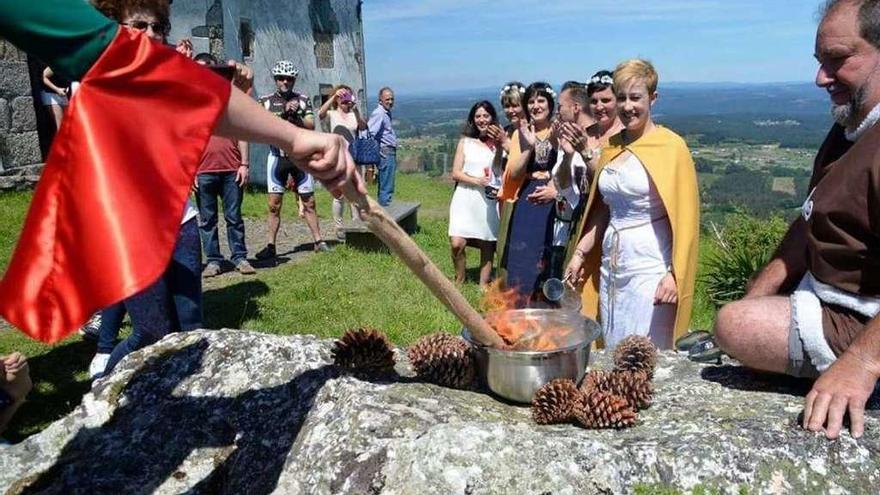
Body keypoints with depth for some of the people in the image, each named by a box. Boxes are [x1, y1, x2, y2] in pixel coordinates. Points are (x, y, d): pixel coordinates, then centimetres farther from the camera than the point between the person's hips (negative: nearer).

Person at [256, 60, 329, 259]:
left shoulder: (303, 99, 7)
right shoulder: (266, 101, 5)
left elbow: (311, 127, 0)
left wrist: (295, 116, -16)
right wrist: (284, 113, -16)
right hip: (277, 157, 0)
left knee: (308, 203, 4)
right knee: (274, 205, 1)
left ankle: (318, 241, 11)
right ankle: (271, 246, 8)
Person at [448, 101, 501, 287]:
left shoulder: (498, 143, 6)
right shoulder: (465, 141, 7)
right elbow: (456, 173, 1)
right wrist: (477, 181, -13)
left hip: (489, 200, 1)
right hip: (465, 198, 0)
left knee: (487, 245, 6)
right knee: (457, 243, -11)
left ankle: (484, 284, 20)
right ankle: (459, 280, 12)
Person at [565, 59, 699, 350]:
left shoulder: (670, 146, -8)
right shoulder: (611, 147, 10)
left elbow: (684, 218, -10)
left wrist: (674, 275, -16)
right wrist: (579, 253, 13)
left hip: (650, 266, -6)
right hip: (610, 263, 6)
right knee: (612, 353, 14)